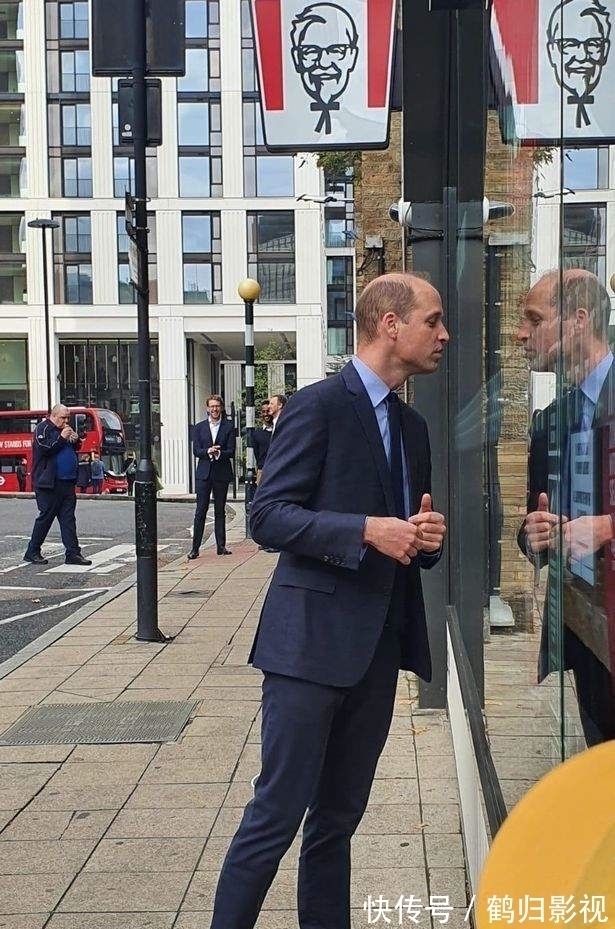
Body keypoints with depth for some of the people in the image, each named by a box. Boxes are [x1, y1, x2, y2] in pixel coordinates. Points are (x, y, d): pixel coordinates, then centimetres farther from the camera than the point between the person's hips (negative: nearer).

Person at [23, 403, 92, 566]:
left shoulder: (63, 429, 18)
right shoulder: (43, 428, -5)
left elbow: (74, 449, 24)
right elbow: (44, 448, -20)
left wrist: (75, 440, 5)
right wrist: (62, 438, -18)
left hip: (67, 482, 8)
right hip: (48, 484, -8)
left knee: (68, 518, 4)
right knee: (45, 516, -3)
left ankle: (73, 553, 4)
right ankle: (32, 553, 8)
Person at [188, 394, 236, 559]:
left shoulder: (228, 427, 5)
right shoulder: (199, 427, 9)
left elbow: (231, 451, -2)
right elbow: (196, 450, 1)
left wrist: (219, 453, -21)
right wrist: (208, 451, -18)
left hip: (222, 473, 0)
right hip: (204, 473, 0)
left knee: (220, 511, 7)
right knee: (200, 511, -2)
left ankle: (221, 546, 13)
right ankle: (195, 547, 0)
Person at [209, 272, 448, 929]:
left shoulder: (412, 425, 16)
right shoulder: (319, 406, -8)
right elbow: (268, 516, -13)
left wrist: (425, 536, 1)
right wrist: (367, 530, -22)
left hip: (378, 646, 7)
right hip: (313, 639, -7)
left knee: (339, 816, 15)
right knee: (278, 813, -3)